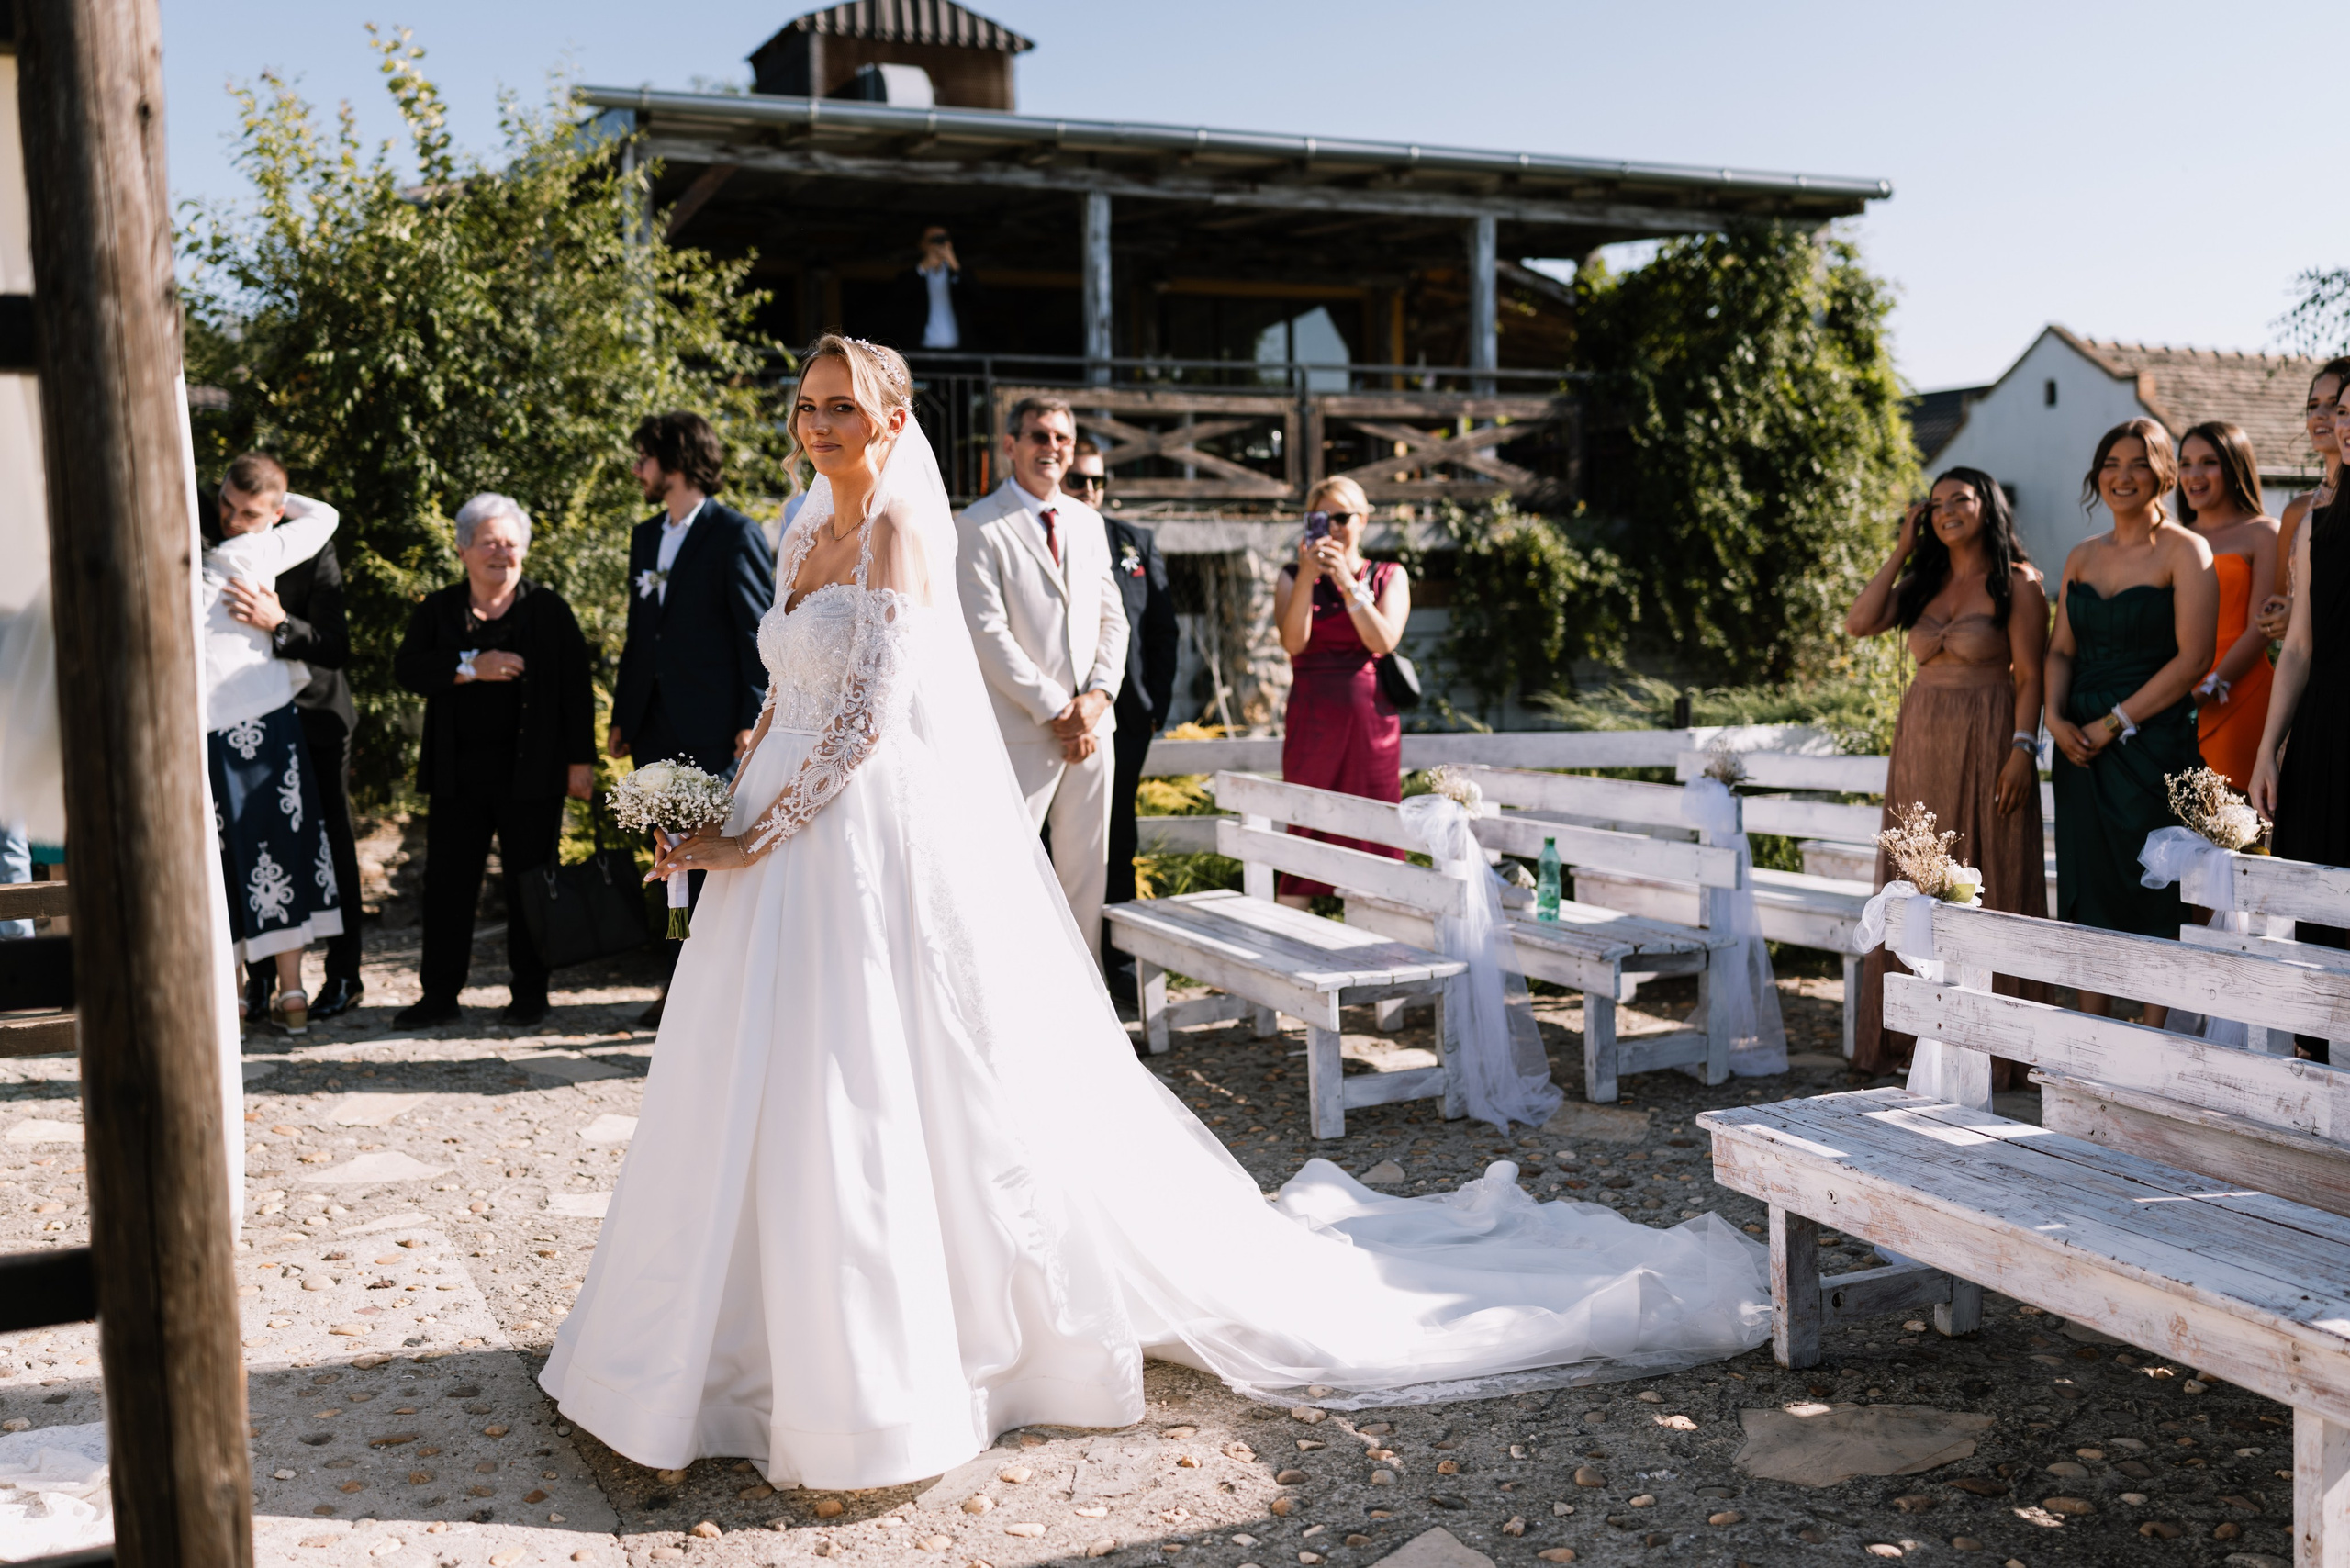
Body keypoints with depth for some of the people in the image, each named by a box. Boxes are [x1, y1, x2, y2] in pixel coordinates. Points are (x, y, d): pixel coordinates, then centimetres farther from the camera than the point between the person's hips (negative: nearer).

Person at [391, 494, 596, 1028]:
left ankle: (529, 993, 15)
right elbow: (407, 667, -6)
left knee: (529, 883, 4)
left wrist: (580, 761, -5)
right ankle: (440, 995, 14)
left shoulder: (549, 610, 4)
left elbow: (576, 689, 1)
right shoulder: (437, 610, 9)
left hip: (530, 771, -2)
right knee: (447, 883, 5)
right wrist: (471, 666, -18)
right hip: (457, 773, 2)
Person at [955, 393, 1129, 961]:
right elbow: (987, 633, -12)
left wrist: (1098, 696, -3)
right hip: (1021, 731, -6)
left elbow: (1112, 617, 14)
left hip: (1092, 724, 6)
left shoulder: (1089, 522, 14)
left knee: (1088, 870, 10)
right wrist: (1056, 709, -13)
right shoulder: (977, 526, -6)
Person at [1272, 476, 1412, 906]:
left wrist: (1347, 581, -13)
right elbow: (1293, 642, -8)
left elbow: (1384, 641, -7)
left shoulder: (1389, 577, 10)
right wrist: (1308, 577, -18)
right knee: (1304, 834, -3)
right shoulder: (1293, 577, 9)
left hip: (1371, 716, 1)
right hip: (1313, 720, -1)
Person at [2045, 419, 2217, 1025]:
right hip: (2081, 746, 6)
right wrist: (2056, 717, -6)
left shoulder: (2185, 551, -5)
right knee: (2087, 891, 8)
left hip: (2153, 743, -5)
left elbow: (2192, 658, -12)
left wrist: (2112, 724, -14)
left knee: (2156, 898, -1)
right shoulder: (2082, 557, 13)